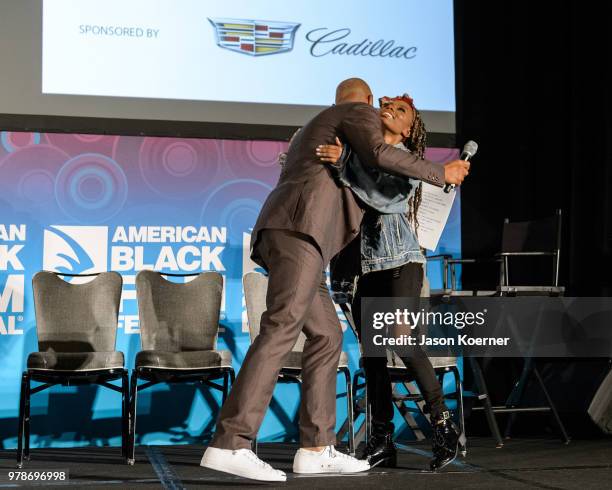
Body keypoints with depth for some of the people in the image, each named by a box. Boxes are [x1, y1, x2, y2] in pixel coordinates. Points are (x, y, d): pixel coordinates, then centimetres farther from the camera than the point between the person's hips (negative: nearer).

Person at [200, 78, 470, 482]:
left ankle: (316, 448, 5)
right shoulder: (361, 113, 13)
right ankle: (230, 445, -29)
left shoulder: (314, 130, 40)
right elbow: (378, 153, -9)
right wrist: (441, 174, 2)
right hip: (300, 226, -10)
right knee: (282, 328, -20)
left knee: (327, 335, 9)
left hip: (280, 233, 10)